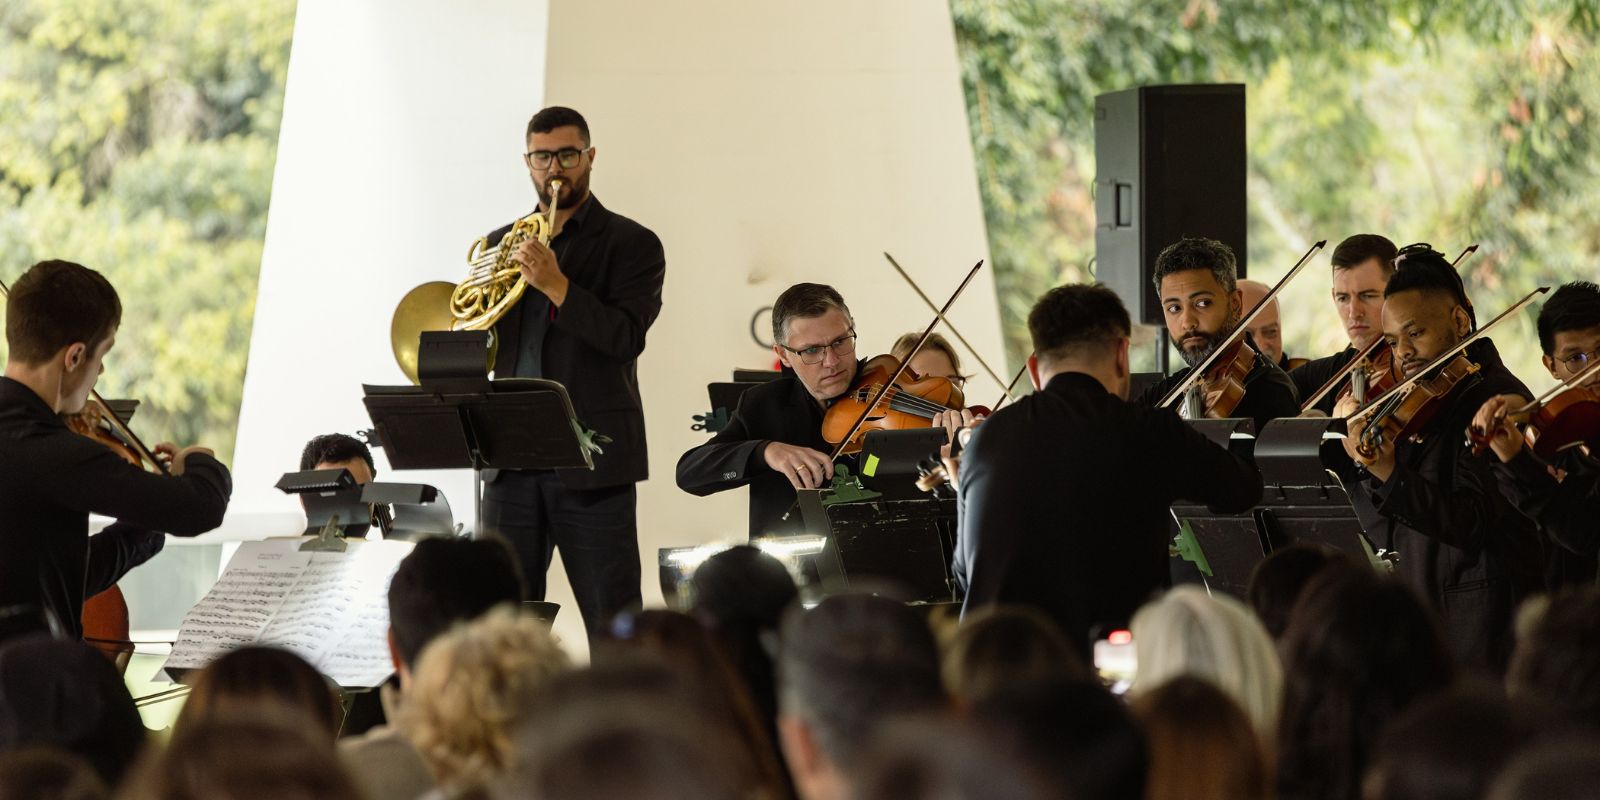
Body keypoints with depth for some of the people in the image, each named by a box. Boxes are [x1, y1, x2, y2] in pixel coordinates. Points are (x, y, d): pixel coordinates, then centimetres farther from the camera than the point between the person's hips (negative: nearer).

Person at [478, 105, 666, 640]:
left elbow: (626, 337, -12)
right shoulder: (500, 246, 16)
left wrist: (554, 285, -22)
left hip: (592, 461, -4)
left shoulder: (631, 244, 2)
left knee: (614, 625, -3)